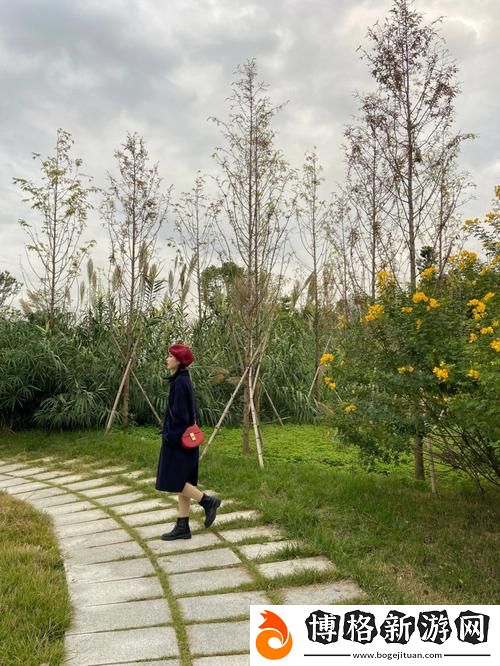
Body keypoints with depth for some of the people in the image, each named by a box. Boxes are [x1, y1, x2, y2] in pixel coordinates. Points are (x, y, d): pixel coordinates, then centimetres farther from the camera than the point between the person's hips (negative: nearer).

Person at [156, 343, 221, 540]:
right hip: (182, 438, 10)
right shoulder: (183, 380, 12)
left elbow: (179, 412, -21)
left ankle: (208, 501, 7)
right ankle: (182, 527, 14)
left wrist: (170, 435, -17)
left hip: (178, 439, -10)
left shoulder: (180, 381, -17)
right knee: (181, 481, 10)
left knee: (173, 481, -2)